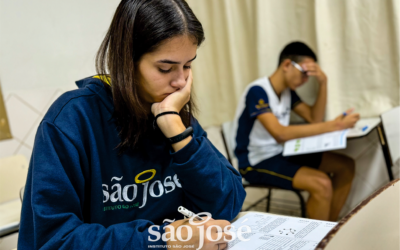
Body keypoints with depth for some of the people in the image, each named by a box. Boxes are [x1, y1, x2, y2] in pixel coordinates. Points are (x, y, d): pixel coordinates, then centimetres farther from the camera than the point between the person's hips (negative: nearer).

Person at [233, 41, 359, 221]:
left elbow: (314, 119, 9)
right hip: (256, 163, -9)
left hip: (280, 153, 9)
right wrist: (334, 125, -30)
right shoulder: (257, 91, -19)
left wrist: (323, 83, -3)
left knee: (346, 166, 3)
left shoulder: (288, 91, 9)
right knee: (321, 183, -28)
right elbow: (280, 133, -31)